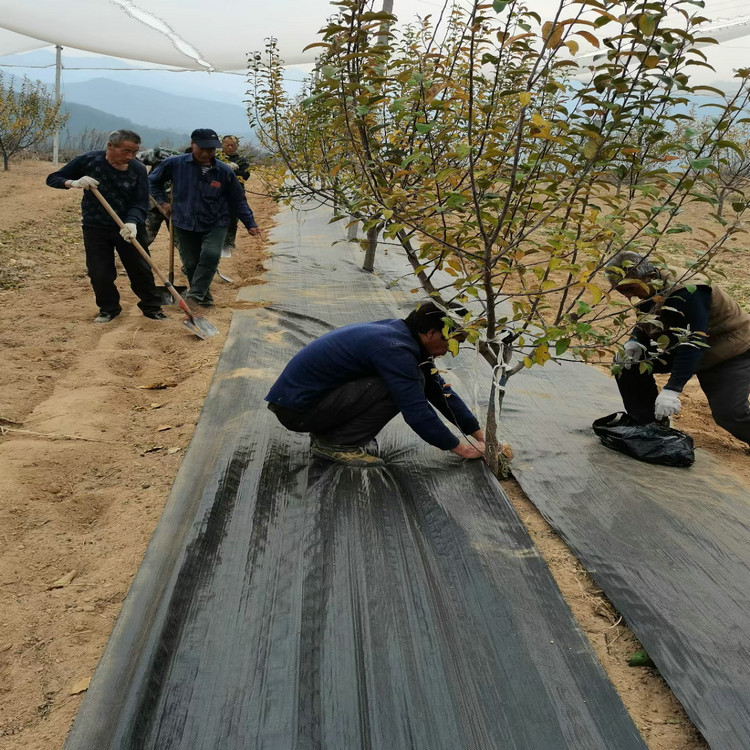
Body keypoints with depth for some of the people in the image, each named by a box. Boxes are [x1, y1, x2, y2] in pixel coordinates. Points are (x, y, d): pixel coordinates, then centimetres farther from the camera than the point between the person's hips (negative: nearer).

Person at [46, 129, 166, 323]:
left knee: (141, 270, 4)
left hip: (130, 228, 0)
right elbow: (52, 179, -2)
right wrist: (74, 183, -24)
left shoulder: (138, 169, -11)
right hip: (95, 228, 0)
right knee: (99, 273, 3)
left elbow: (140, 204, -13)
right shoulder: (88, 161, -11)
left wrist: (132, 222, -34)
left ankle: (152, 307, 21)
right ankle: (108, 309, 24)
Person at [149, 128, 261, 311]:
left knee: (211, 255, -25)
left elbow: (238, 201, 3)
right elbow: (153, 181, 11)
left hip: (215, 225, -1)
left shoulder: (224, 171, -7)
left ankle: (194, 295, -16)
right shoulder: (175, 164, -7)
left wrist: (250, 224, 0)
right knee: (190, 264, 5)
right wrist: (162, 201, 3)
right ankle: (204, 298, 24)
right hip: (185, 225, 1)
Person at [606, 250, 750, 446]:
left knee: (728, 413, -22)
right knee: (629, 362, -8)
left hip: (731, 351, -8)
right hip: (682, 348, 8)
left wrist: (672, 390, -42)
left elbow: (694, 343, -38)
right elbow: (645, 323, 7)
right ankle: (647, 424, 3)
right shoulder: (652, 290, -8)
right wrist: (634, 342, -18)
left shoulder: (686, 292, -34)